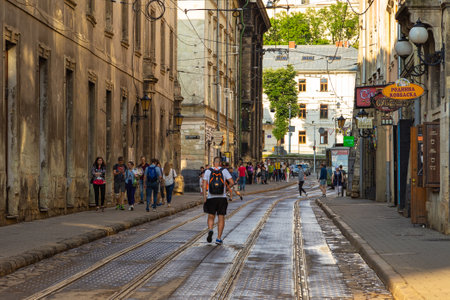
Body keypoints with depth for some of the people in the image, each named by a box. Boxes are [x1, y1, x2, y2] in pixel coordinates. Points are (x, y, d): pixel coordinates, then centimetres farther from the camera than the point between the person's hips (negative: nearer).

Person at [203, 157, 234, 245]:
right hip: (222, 198, 0)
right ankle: (219, 238, 3)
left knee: (211, 217, 13)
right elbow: (232, 182, -8)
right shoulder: (224, 171, -1)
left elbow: (204, 184, -7)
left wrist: (204, 196, -7)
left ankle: (210, 230, -17)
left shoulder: (208, 171, 1)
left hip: (211, 198, 0)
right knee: (221, 218, 8)